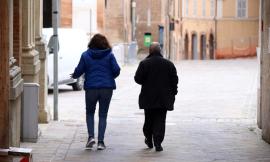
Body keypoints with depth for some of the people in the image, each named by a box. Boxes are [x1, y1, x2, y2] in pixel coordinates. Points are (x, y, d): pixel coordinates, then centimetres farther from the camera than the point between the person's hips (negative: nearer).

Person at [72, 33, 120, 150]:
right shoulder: (109, 55, -1)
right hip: (107, 88, 0)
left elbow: (79, 70, -1)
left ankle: (91, 136, -2)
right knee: (103, 115, 8)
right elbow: (116, 70, -4)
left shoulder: (86, 55, -1)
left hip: (91, 88, 0)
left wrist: (74, 76, 22)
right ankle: (100, 141, 1)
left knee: (90, 113, 17)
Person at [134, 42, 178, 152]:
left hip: (148, 98, 0)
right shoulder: (169, 64, 2)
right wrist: (173, 94, 12)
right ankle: (158, 143, -10)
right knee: (160, 120, 0)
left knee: (149, 119, 15)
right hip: (164, 98, 1)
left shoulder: (144, 63, -6)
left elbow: (138, 79, -7)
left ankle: (149, 140, 25)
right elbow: (174, 80, 4)